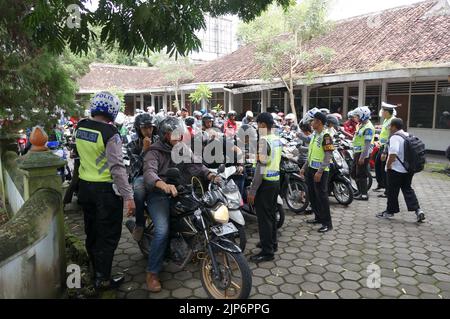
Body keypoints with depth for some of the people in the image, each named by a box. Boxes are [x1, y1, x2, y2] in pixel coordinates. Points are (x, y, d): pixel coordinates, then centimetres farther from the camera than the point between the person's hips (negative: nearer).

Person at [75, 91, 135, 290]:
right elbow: (117, 167, -25)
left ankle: (95, 269, 38)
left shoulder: (80, 127, 2)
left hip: (84, 186, 8)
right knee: (108, 235, 6)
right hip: (105, 189, -7)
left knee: (91, 231, 21)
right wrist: (128, 196, -23)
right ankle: (102, 279, 15)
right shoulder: (110, 133, -20)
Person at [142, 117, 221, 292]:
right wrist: (163, 184, -50)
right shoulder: (154, 152, -9)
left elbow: (195, 165, -3)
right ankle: (152, 273, -5)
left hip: (179, 192, 6)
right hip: (159, 195, -6)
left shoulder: (182, 149, 10)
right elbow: (149, 172, -28)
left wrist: (210, 175, -24)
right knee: (162, 231, -22)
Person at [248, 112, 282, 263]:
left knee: (264, 217, -1)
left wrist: (252, 190, -20)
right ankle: (272, 242, 33)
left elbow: (260, 167, -22)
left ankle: (267, 251, 6)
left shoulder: (264, 140, -18)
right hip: (276, 180, 9)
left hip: (265, 182, -9)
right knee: (271, 213, 19)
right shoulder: (278, 140, 10)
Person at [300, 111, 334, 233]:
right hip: (311, 169, 9)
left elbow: (328, 156, -20)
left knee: (321, 196, -5)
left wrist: (320, 171, -23)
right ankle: (318, 217, 29)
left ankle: (327, 223, 3)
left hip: (320, 171, -9)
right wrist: (304, 167, 17)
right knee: (312, 195, 15)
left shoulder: (325, 136, -15)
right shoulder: (314, 134, 13)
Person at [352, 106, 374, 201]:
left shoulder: (368, 127, -18)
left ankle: (364, 195, 3)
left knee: (361, 175, -5)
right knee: (354, 173, 16)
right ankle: (360, 191, 28)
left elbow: (367, 144, -22)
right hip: (357, 152, 10)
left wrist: (363, 157, -24)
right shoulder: (361, 125, 15)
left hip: (363, 154, -10)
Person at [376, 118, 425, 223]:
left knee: (392, 191, 5)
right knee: (407, 189, 15)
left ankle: (390, 211, 16)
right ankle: (417, 210, 4)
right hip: (408, 169, 8)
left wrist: (388, 165, -14)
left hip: (396, 170, -8)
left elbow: (393, 154, -27)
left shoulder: (395, 137, -17)